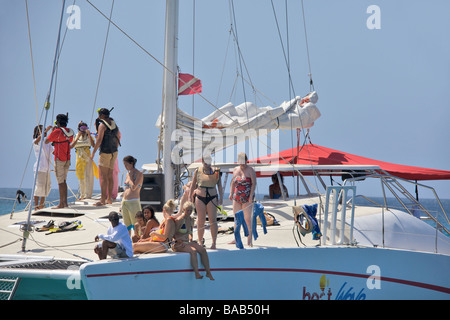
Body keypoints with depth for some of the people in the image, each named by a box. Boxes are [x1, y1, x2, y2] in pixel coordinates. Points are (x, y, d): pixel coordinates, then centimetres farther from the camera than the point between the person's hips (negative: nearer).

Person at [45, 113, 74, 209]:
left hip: (59, 159, -7)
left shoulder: (57, 131, -12)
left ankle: (61, 203, -5)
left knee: (60, 181, -5)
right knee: (64, 180, 13)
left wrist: (52, 130, 5)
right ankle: (65, 202, 11)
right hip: (67, 159, 7)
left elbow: (46, 141, -7)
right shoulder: (70, 131, 8)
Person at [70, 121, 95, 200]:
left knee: (87, 175, -9)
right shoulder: (76, 137, 9)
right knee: (80, 176, 7)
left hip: (87, 157, -3)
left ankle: (87, 195, -8)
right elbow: (71, 146, -5)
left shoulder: (89, 137, 3)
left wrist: (89, 135, -16)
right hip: (79, 157, 3)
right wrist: (77, 138, -12)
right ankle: (82, 195, 16)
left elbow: (93, 145, -14)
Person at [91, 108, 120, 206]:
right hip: (114, 152, 8)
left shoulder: (102, 125, -12)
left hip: (105, 152, -8)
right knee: (110, 176, 12)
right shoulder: (114, 124, 12)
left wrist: (93, 152, -12)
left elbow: (99, 140, -18)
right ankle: (109, 198, 15)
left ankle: (102, 200, -13)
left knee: (103, 176, -8)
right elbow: (119, 135, 26)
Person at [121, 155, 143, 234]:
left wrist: (130, 176, -9)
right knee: (127, 225, 11)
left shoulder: (139, 174, -7)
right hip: (124, 202, 7)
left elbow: (133, 187, -19)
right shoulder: (128, 173, 15)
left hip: (133, 202, -7)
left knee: (136, 225, -5)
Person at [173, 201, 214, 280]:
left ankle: (208, 272, -10)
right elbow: (173, 234, -11)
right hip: (179, 244, -8)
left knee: (203, 249, -13)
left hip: (187, 242, 8)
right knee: (193, 251, -32)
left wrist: (190, 239, 9)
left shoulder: (190, 219, 14)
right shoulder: (180, 220, -11)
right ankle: (197, 274, -34)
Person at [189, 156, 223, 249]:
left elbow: (219, 185, 6)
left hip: (212, 198, -1)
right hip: (200, 198, 1)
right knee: (201, 221, 3)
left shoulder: (215, 171, 4)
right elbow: (193, 185, 14)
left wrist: (221, 198, -1)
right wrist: (190, 197, 12)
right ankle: (200, 241, 14)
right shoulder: (198, 171, 6)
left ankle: (214, 243, -8)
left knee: (213, 220, -9)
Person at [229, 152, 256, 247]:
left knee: (247, 219, -7)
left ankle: (249, 239, -2)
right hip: (237, 197, 5)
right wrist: (231, 193, 10)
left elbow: (254, 183, -6)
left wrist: (251, 196, -15)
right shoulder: (235, 170, 13)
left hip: (247, 198, -5)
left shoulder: (250, 170, -2)